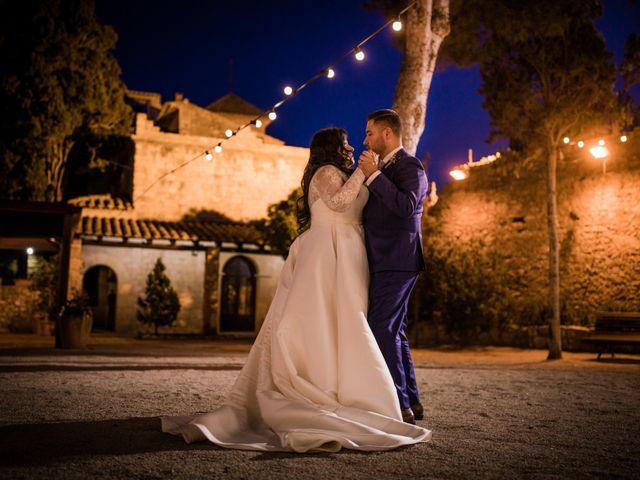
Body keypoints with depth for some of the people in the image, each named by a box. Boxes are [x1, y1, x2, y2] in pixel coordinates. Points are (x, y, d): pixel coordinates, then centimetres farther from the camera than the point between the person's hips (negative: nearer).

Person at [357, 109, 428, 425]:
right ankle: (411, 402, 19)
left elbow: (407, 206, -24)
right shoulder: (385, 169, 20)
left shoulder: (410, 165, -7)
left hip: (396, 262, -10)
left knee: (382, 330, -13)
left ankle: (399, 406, -8)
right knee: (393, 332, 12)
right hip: (386, 263, 10)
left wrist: (373, 175, -21)